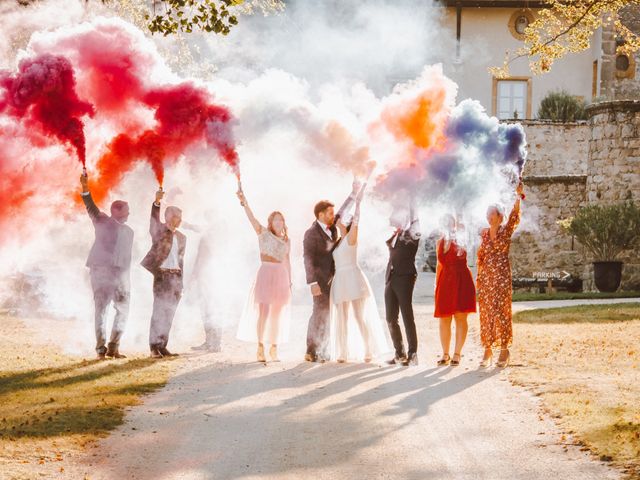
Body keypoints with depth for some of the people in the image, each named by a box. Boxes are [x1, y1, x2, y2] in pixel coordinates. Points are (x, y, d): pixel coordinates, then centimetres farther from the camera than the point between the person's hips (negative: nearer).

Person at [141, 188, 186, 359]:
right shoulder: (158, 230, 1)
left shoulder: (181, 237, 16)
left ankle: (162, 346, 8)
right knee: (159, 311, -9)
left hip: (175, 277, 6)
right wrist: (157, 202, -37)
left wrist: (180, 283, 17)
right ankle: (154, 347, -8)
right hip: (161, 275, -6)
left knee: (169, 312, 5)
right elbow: (154, 219, -19)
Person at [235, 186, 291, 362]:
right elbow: (252, 218, -13)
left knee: (277, 314, 5)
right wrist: (244, 203, -28)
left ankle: (274, 348, 11)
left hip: (282, 276, 4)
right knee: (263, 311, -9)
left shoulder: (286, 240, 13)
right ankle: (260, 348, -6)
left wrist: (289, 282, 16)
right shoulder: (263, 233, 2)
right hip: (266, 273, -4)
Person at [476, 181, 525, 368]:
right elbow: (480, 257, 14)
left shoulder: (506, 231, 0)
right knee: (486, 313, 3)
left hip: (501, 277, -4)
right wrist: (479, 277, 10)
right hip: (485, 278, 4)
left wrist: (518, 196, -27)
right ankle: (488, 350, 8)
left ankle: (504, 350, 1)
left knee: (501, 312, -6)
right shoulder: (484, 234, 11)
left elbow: (514, 215, -16)